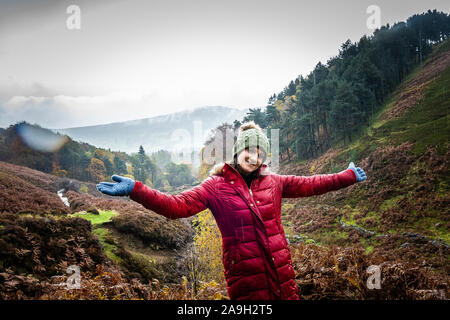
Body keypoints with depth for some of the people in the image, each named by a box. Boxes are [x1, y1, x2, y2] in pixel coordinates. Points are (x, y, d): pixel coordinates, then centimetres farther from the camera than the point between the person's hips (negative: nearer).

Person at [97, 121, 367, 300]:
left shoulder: (273, 182, 6)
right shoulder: (217, 186, -7)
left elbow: (310, 184, 15)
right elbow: (177, 206, -16)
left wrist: (349, 176, 19)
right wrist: (135, 189, -28)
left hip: (282, 276, 4)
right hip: (245, 282, -4)